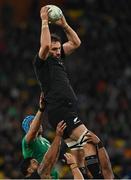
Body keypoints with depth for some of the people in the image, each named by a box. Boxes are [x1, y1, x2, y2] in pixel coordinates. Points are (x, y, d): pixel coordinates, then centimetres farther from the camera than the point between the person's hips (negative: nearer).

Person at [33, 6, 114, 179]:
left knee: (76, 154, 6)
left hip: (69, 110, 10)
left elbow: (75, 43, 21)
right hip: (59, 110, -9)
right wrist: (45, 22, -15)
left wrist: (64, 25, 10)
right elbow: (45, 45, -24)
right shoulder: (41, 61, -4)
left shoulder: (58, 57, 19)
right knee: (89, 141, -20)